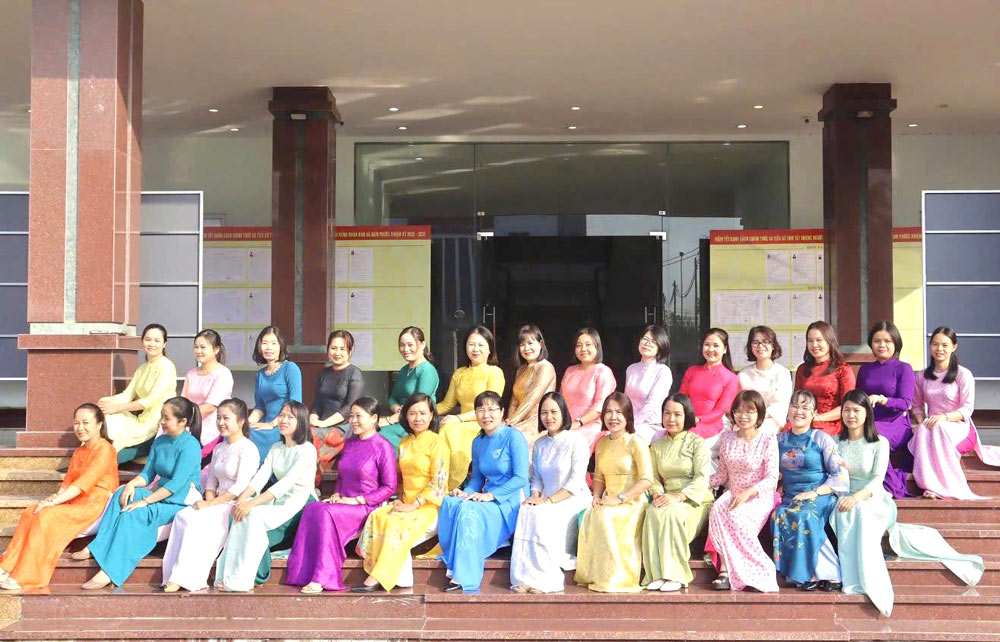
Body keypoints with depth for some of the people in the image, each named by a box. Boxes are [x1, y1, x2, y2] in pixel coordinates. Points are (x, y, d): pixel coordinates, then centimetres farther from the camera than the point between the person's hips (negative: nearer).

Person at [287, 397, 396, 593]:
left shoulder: (383, 447, -4)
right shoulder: (349, 444, 19)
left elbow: (389, 487, -6)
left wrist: (356, 500, -12)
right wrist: (336, 495, 5)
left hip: (367, 507, -6)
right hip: (343, 504, 6)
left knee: (325, 513, -33)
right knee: (311, 509, -26)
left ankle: (322, 578, -33)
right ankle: (306, 575, -32)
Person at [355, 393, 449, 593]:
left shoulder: (437, 443, -4)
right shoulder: (404, 444, 17)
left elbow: (439, 482, -11)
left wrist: (413, 505, -16)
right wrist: (400, 499, 4)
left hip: (429, 506, -6)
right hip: (406, 503, 6)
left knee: (397, 523, -31)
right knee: (376, 517, -22)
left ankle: (377, 577, -31)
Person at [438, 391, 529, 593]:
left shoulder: (513, 437, -8)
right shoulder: (478, 442, 13)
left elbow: (521, 477, -14)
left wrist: (491, 495, -20)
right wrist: (466, 492, -2)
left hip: (511, 501, -6)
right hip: (489, 499, 6)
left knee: (469, 512, -32)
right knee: (450, 503, -22)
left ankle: (465, 579, -27)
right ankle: (455, 568, -19)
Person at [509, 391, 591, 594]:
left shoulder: (576, 441, -5)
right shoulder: (539, 444, 16)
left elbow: (576, 483, -12)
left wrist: (548, 500, -18)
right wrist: (536, 496, -4)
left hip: (574, 502, -5)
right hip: (547, 503, 5)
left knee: (541, 516, -32)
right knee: (527, 511, -28)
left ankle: (545, 581, -27)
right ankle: (524, 579, -30)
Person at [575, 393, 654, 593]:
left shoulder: (635, 442, -7)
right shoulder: (602, 443, 14)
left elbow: (647, 479, -14)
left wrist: (620, 498, -19)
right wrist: (597, 497, 0)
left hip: (632, 503, -5)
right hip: (608, 503, 5)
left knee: (605, 517, -33)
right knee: (589, 517, -26)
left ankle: (616, 579, -23)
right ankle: (593, 575, -17)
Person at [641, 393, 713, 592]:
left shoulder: (697, 443, 0)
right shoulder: (657, 446, 16)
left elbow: (702, 479, -10)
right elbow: (654, 477, 13)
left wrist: (677, 497, -23)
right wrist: (657, 493, -11)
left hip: (696, 501, -4)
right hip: (669, 499, 4)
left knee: (671, 512, -36)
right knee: (653, 512, -32)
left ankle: (675, 575, -32)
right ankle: (657, 574, -33)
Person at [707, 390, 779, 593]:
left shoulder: (768, 440, -2)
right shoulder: (727, 438, 12)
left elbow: (771, 479, -8)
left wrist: (748, 492, -23)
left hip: (758, 497, -4)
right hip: (732, 494, 4)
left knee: (734, 515, -35)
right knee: (718, 509, -31)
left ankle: (726, 569, -27)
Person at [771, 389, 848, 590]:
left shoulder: (822, 439, 3)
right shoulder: (780, 440, 15)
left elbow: (840, 474, -3)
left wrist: (815, 493, -14)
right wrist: (778, 488, 3)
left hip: (820, 497, -3)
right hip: (790, 498, 3)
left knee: (802, 515, -36)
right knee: (779, 515, -31)